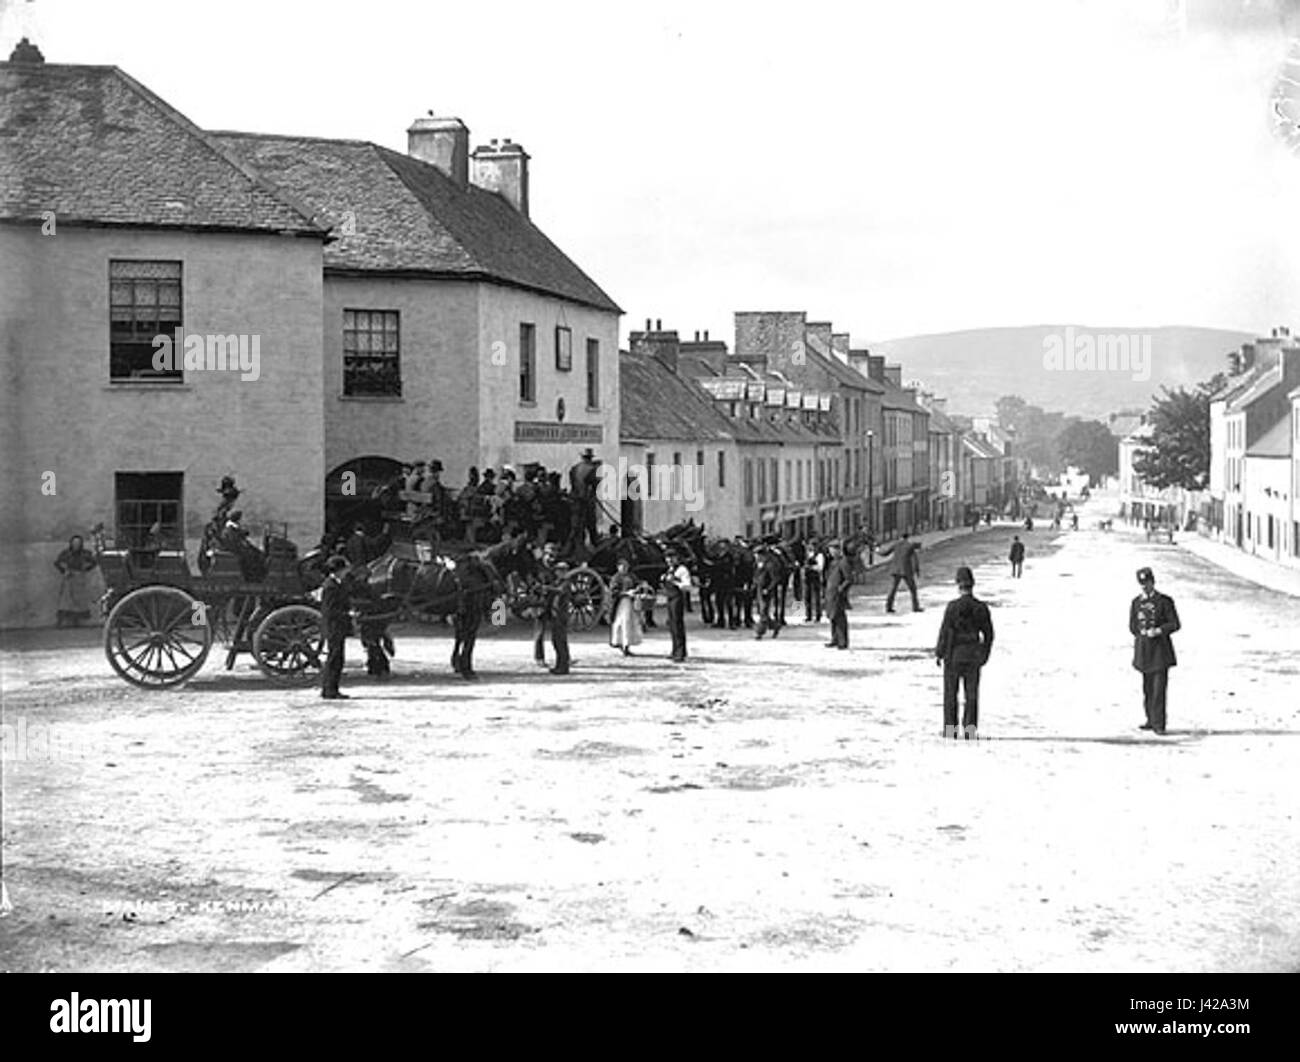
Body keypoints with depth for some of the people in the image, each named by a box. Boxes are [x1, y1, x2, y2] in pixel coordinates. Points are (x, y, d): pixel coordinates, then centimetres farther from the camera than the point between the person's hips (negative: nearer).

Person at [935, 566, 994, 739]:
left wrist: (938, 653, -1)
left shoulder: (953, 607, -15)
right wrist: (985, 654, 17)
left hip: (954, 654, -3)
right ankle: (970, 730, 11)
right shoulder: (981, 608, -4)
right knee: (971, 694, 12)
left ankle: (950, 730, 8)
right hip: (973, 655, 3)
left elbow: (945, 632, -12)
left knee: (951, 693, 9)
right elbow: (988, 634, 3)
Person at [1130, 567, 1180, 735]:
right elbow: (1132, 627, 12)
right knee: (1147, 688, 9)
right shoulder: (1136, 602, 11)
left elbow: (1175, 625, -5)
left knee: (1159, 688, -9)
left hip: (1161, 649, -4)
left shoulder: (1165, 601, -3)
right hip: (1143, 649, 5)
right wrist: (1144, 632, -5)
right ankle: (1151, 720, 18)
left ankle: (1158, 724, -8)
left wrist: (1158, 631, -18)